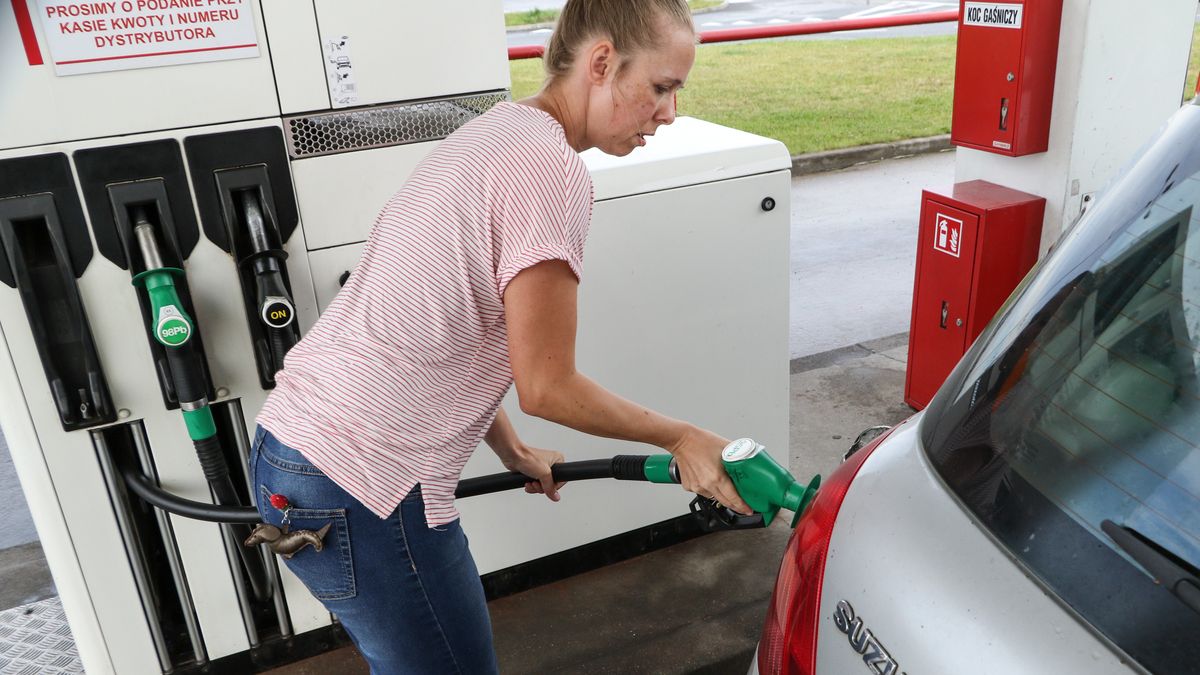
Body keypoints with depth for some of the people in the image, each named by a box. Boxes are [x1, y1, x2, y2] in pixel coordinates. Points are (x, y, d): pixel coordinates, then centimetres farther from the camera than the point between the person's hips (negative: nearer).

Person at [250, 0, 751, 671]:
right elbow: (546, 386, -15)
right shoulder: (552, 168, -18)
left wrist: (516, 453, 21)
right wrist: (683, 438, -2)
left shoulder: (496, 130, 13)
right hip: (362, 485, -10)